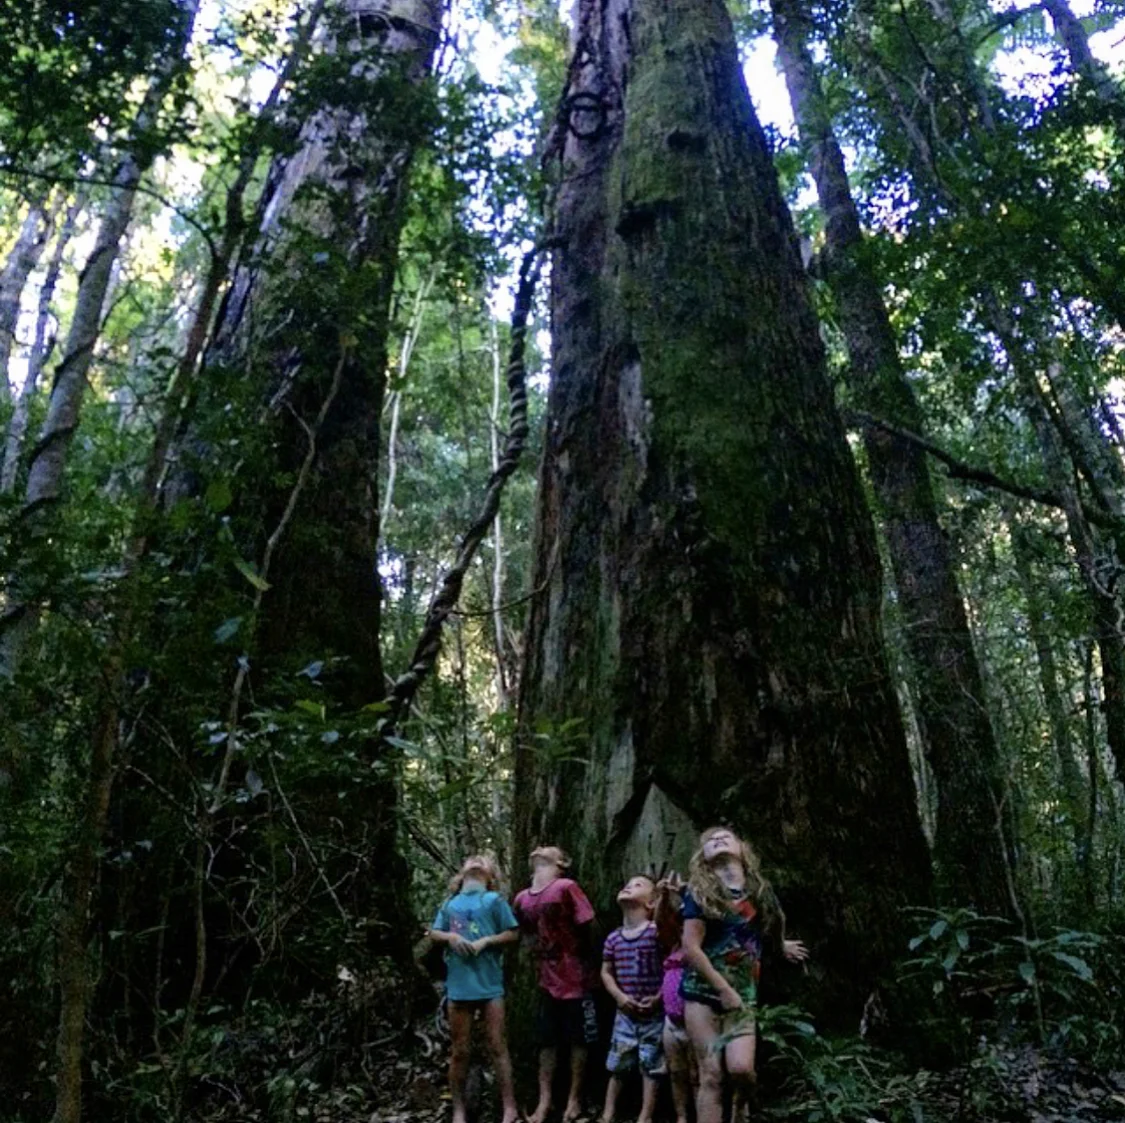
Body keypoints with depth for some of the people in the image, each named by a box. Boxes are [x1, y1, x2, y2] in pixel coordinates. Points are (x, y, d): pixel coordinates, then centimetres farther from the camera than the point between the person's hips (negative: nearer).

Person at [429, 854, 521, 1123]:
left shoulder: (494, 899, 5)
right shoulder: (450, 903, 15)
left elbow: (513, 934, 2)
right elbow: (434, 933, 13)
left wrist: (485, 941, -12)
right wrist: (451, 936, -7)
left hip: (489, 983, -2)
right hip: (458, 984, 3)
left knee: (497, 1046, -1)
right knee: (459, 1051, 8)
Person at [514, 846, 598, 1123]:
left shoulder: (567, 888, -16)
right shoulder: (521, 899, 0)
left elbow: (584, 930, -9)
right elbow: (528, 936, 11)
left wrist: (580, 966, 1)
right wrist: (543, 965, 5)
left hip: (575, 981, -5)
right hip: (547, 981, 5)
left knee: (578, 1041, 8)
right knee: (547, 1043, 13)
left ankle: (575, 1099, 22)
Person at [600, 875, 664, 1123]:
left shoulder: (657, 932, -12)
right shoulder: (613, 938, 3)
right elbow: (606, 972, 10)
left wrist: (659, 998, -15)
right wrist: (619, 996, -6)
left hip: (653, 1012, -4)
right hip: (625, 1012, 4)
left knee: (651, 1065, 5)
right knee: (617, 1065, 11)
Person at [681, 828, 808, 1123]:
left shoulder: (760, 891, 5)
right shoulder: (699, 892, -6)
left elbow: (774, 923, 28)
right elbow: (691, 948, -11)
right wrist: (723, 989, -12)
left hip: (742, 993, 2)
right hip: (702, 991, -2)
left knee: (741, 1066, -15)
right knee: (711, 1076, -6)